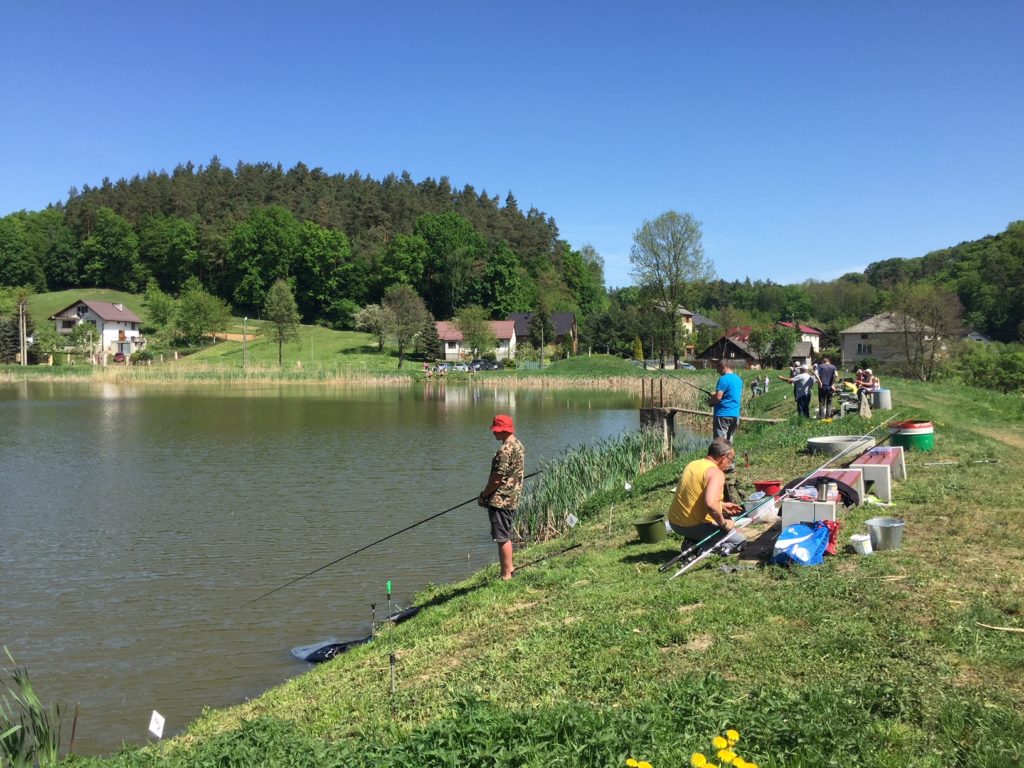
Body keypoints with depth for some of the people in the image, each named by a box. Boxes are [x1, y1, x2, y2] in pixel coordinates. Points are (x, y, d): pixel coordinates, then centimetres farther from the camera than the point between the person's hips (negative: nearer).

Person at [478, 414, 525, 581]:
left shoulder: (506, 449, -20)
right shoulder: (518, 445, 11)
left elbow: (497, 479, -21)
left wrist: (483, 495, -7)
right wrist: (488, 493, 20)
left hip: (500, 500, -10)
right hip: (512, 499, 10)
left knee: (502, 538, -4)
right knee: (506, 536, 20)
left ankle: (506, 576, 1)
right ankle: (509, 569, 30)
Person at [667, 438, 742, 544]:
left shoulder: (693, 464, 8)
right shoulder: (716, 473, -19)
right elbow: (710, 504, -34)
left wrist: (722, 505, 21)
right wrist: (723, 524, -18)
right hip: (692, 526, -9)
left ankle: (692, 541, 11)